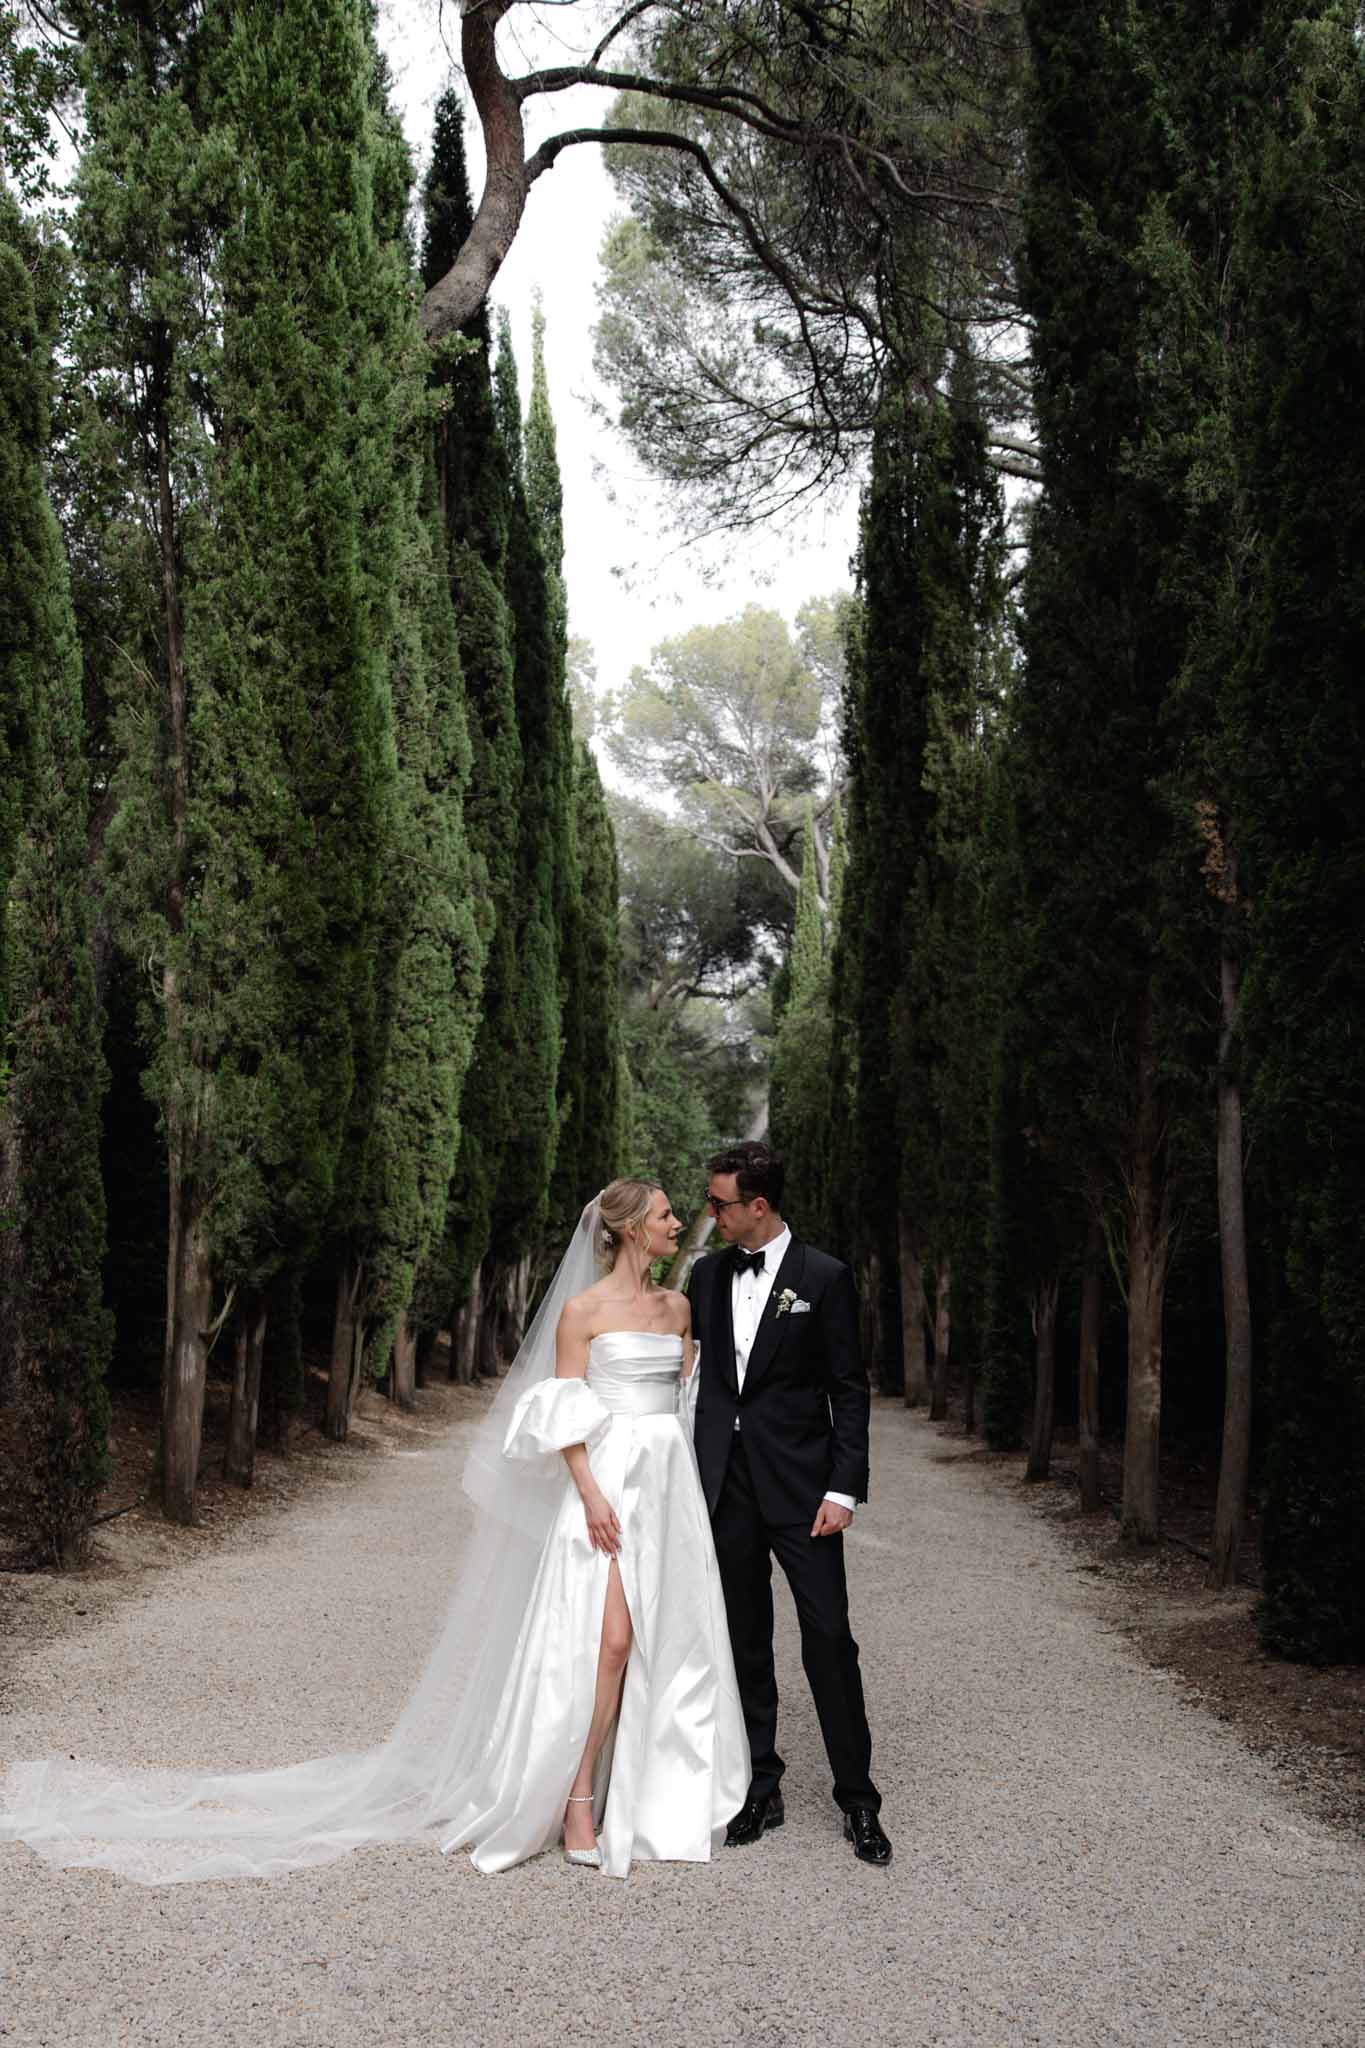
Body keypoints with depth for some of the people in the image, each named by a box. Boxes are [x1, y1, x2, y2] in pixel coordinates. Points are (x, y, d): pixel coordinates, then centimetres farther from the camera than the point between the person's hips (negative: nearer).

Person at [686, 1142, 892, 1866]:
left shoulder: (824, 1277, -5)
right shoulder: (707, 1274, 8)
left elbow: (849, 1391, -4)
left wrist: (844, 1489, -10)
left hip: (800, 1486, -4)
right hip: (725, 1484, 4)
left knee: (829, 1639, -3)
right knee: (745, 1644, 11)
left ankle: (858, 1802, 10)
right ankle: (760, 1793, 22)